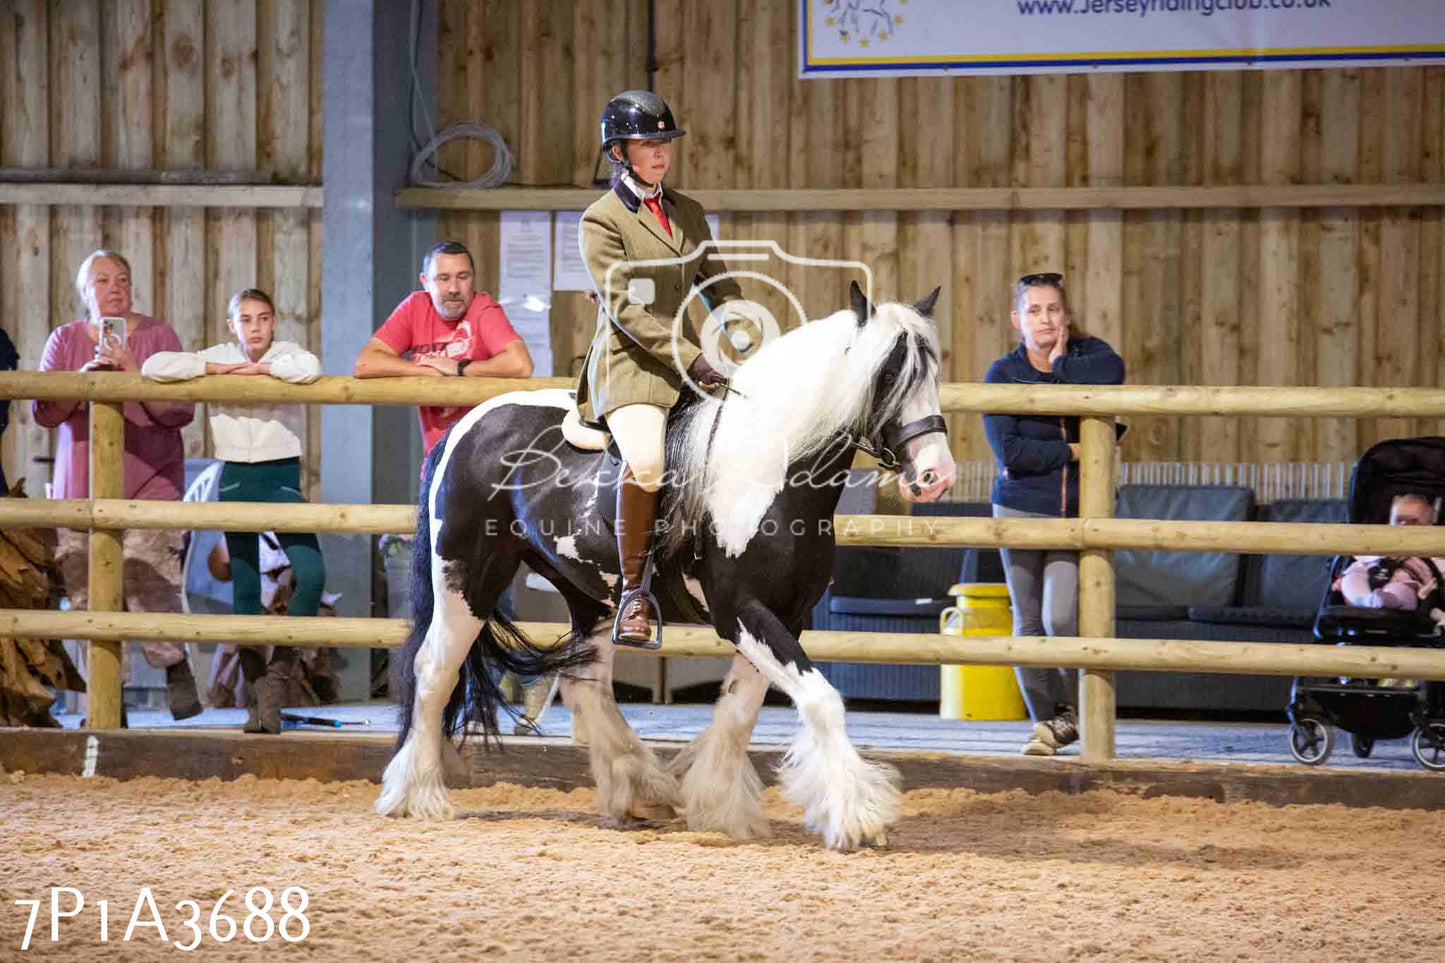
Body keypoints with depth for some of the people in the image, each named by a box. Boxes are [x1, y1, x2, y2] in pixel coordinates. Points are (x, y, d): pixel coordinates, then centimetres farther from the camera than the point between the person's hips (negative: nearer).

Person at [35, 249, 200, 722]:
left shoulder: (157, 336, 4)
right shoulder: (65, 340, 11)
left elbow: (180, 412, -4)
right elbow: (44, 411, 1)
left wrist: (135, 373, -17)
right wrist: (86, 377, -15)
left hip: (147, 485, -2)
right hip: (80, 487, 2)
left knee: (148, 583, -17)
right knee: (88, 598, -2)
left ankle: (178, 675, -1)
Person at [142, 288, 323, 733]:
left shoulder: (285, 354, -2)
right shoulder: (218, 357, 3)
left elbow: (309, 368, -28)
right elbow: (154, 367, -10)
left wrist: (259, 367, -16)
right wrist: (219, 369, -13)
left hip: (282, 478, -2)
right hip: (235, 479, 2)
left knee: (311, 573, -21)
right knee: (244, 588, 2)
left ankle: (278, 675, -7)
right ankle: (256, 698, 8)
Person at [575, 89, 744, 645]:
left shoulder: (688, 213, 18)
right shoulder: (601, 220, -2)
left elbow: (719, 286, 21)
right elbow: (624, 309, -12)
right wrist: (691, 360, -20)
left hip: (688, 362, 7)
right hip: (627, 365, -7)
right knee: (646, 459, -34)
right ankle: (634, 592, -20)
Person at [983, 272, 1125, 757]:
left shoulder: (1085, 353, 0)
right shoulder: (1003, 373, -4)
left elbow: (1112, 371, -26)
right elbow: (1009, 452, -14)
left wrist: (1060, 365, -14)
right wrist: (1069, 451, -14)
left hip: (1075, 513, 0)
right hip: (1021, 509, 0)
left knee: (1060, 618, -13)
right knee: (1029, 622, 5)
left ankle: (1070, 707, 11)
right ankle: (1044, 722, 17)